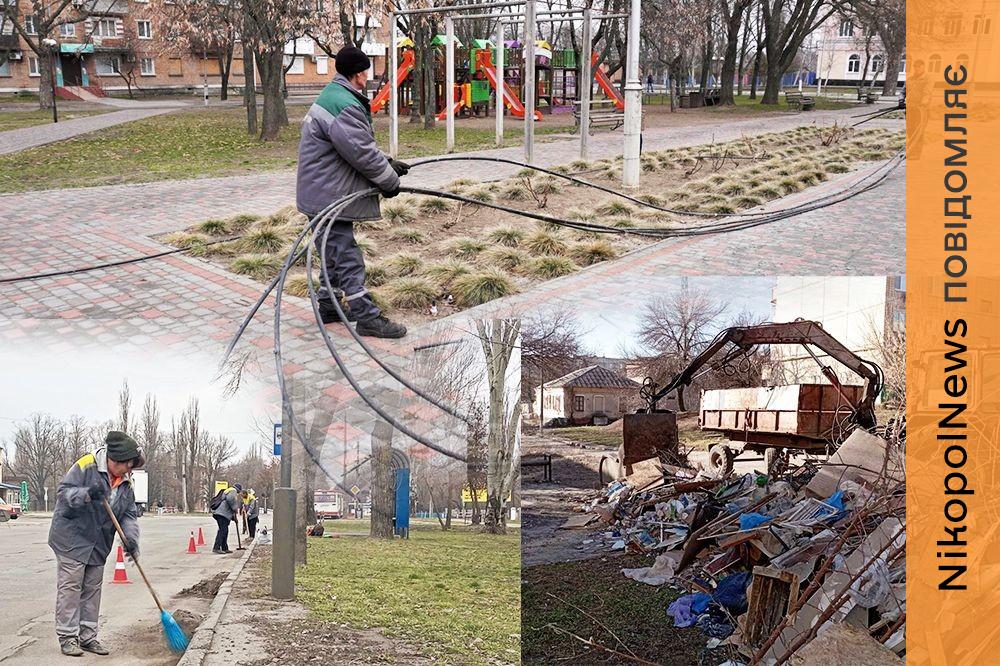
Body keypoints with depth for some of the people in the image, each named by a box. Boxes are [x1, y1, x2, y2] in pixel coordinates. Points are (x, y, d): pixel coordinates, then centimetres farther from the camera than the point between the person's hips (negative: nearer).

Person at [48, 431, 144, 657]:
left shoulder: (127, 483, 3)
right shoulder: (87, 465, -17)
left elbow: (128, 515, 2)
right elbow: (62, 492, -19)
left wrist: (131, 538, -17)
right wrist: (86, 494, -37)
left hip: (99, 544, 7)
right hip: (72, 538, -7)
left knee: (92, 589, 11)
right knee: (70, 586, -5)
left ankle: (88, 636, 20)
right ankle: (67, 637, 0)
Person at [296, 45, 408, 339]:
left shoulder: (332, 96, 16)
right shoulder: (345, 106, -21)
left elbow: (362, 146, 22)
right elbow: (361, 153, -22)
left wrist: (387, 164, 15)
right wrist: (390, 180, -8)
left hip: (323, 196, 11)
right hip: (328, 198, -11)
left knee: (336, 253, 20)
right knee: (347, 257, -6)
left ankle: (329, 306, 30)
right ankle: (367, 317, -3)